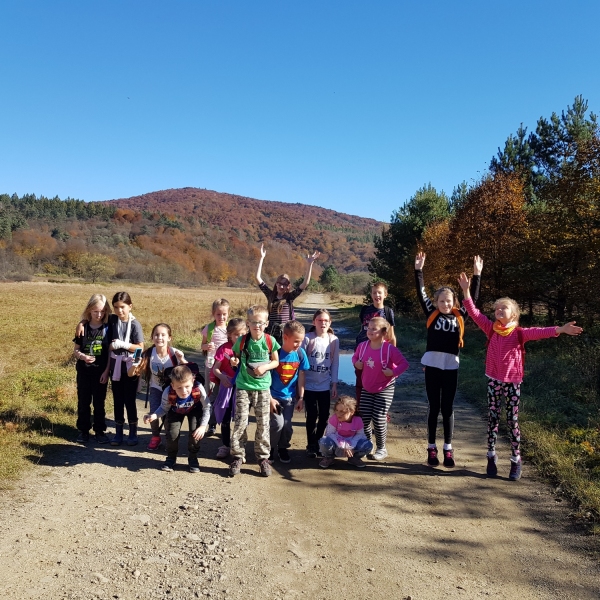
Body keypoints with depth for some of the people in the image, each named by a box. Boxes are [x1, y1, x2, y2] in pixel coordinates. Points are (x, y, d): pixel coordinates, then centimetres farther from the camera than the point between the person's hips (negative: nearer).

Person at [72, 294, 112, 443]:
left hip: (101, 372, -1)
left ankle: (100, 431, 20)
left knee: (99, 402, 8)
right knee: (83, 402, 10)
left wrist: (106, 371, -9)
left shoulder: (108, 328, -5)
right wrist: (82, 356, -20)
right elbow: (76, 350, 3)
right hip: (84, 371, 2)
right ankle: (83, 430, 23)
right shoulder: (83, 327, -1)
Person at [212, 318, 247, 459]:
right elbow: (215, 369, -5)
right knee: (225, 418, 10)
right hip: (227, 386, 0)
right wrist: (222, 377, -22)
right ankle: (225, 446, 26)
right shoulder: (224, 349, -7)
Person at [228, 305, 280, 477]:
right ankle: (237, 456, 13)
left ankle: (263, 457, 20)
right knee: (240, 421, -2)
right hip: (243, 386, 0)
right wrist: (234, 361, -14)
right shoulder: (242, 341, -6)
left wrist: (265, 367, -15)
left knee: (263, 423, 6)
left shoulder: (270, 341, -6)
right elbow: (236, 356, 9)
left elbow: (276, 361, 3)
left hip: (263, 387, 0)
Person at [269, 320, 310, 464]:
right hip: (274, 396, -3)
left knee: (287, 425, 5)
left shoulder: (300, 354, -7)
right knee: (278, 423, -11)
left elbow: (301, 376, 1)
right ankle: (271, 448, 14)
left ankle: (283, 448, 30)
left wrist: (301, 397, 2)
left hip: (290, 396, 3)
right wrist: (270, 398, -13)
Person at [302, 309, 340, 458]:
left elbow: (335, 363, 3)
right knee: (312, 416, 3)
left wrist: (334, 384, 2)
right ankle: (311, 445, 19)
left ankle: (318, 442, 27)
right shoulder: (307, 338, -9)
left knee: (324, 416, 8)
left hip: (325, 386, 3)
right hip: (309, 385, -2)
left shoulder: (334, 340, -2)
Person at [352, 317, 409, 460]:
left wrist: (393, 372, -23)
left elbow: (404, 363, -12)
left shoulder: (390, 349, -17)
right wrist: (356, 363, -5)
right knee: (363, 419, 4)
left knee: (379, 420, -5)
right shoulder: (362, 346, -3)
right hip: (366, 389, 5)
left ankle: (381, 448, 16)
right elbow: (355, 357, 15)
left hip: (384, 390, -5)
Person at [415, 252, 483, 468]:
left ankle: (448, 449, 19)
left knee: (447, 408, 10)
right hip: (432, 365, -1)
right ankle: (431, 449, 18)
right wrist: (418, 269, -6)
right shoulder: (432, 313, 3)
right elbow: (421, 294, -1)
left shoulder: (459, 316, 6)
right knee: (434, 408, 8)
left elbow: (473, 298, 9)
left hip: (451, 366, 1)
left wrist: (477, 274, 4)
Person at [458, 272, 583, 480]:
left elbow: (539, 332, -17)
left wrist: (560, 329, -34)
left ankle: (516, 460, 14)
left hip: (512, 381, -2)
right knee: (493, 417, 8)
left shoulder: (520, 333, -3)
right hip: (493, 380, 2)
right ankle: (492, 456, 18)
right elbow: (474, 313, -3)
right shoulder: (491, 329, 3)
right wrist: (466, 291, -10)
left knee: (512, 420, 4)